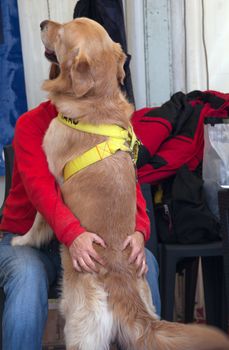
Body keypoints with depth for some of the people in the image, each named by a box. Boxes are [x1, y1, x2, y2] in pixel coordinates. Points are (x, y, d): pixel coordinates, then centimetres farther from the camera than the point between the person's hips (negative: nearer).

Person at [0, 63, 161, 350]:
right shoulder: (31, 124, -10)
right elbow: (40, 188, -25)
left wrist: (138, 231, -30)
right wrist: (72, 234, -43)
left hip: (85, 236, 3)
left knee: (145, 263, -20)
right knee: (27, 276, -35)